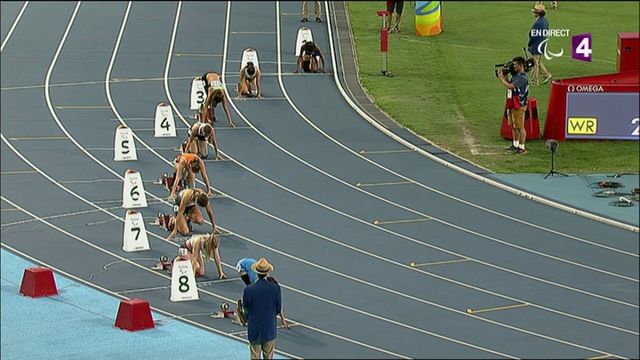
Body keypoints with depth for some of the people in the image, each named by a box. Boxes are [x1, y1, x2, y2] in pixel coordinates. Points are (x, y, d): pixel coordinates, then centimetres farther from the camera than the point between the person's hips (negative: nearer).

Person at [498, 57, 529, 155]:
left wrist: (501, 78, -14)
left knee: (520, 127, -5)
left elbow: (510, 86, -25)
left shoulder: (523, 77, -19)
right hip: (513, 104, 10)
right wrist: (505, 77, 5)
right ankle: (515, 145, 29)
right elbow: (509, 85, 16)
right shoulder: (515, 75, 12)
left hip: (519, 105, -10)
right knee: (514, 126, 18)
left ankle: (522, 148, -2)